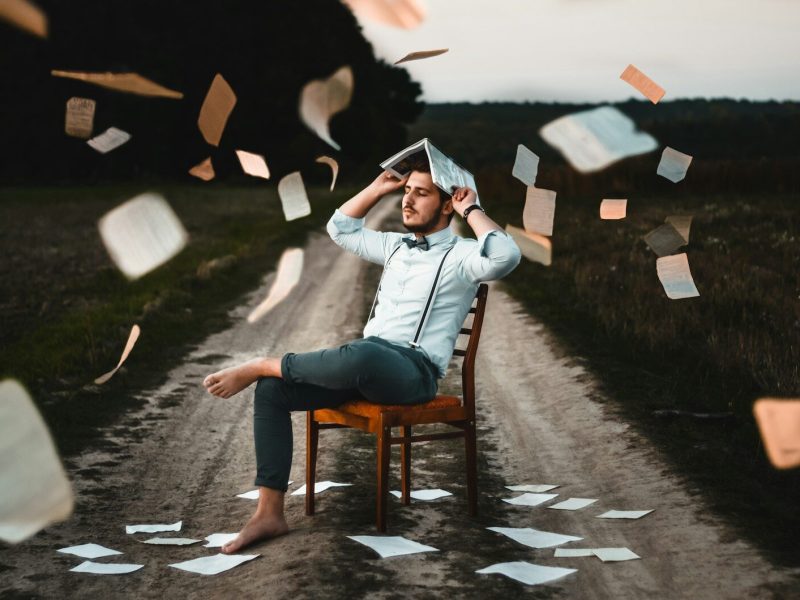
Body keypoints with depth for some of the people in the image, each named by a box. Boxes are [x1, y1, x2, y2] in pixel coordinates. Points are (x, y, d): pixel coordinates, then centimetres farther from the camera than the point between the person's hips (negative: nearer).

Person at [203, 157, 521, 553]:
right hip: (365, 365, 7)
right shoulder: (395, 246, 23)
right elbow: (341, 229, 36)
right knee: (272, 390, -13)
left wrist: (470, 210, -10)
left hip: (414, 371, -7)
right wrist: (379, 187, 26)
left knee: (359, 354, -43)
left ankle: (261, 365, -18)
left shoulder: (461, 255, 0)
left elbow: (506, 256, -23)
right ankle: (269, 513, -13)